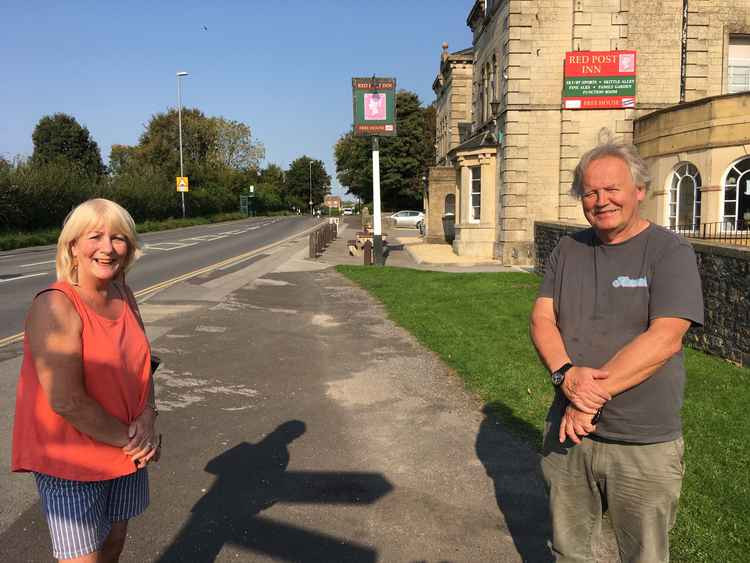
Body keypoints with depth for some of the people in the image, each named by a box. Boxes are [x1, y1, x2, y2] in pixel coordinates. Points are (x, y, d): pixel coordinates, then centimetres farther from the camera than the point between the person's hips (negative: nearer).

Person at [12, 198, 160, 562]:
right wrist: (129, 440, -16)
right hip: (71, 460, -6)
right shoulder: (54, 306, -22)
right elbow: (66, 401, -25)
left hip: (127, 451, 7)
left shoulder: (124, 296, -1)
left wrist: (147, 419, -11)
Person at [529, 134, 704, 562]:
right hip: (568, 430, 4)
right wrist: (567, 374, -20)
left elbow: (664, 339, -20)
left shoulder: (670, 252, -9)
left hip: (644, 445, -4)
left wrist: (594, 394, -22)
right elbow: (542, 318, -1)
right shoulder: (569, 250, 6)